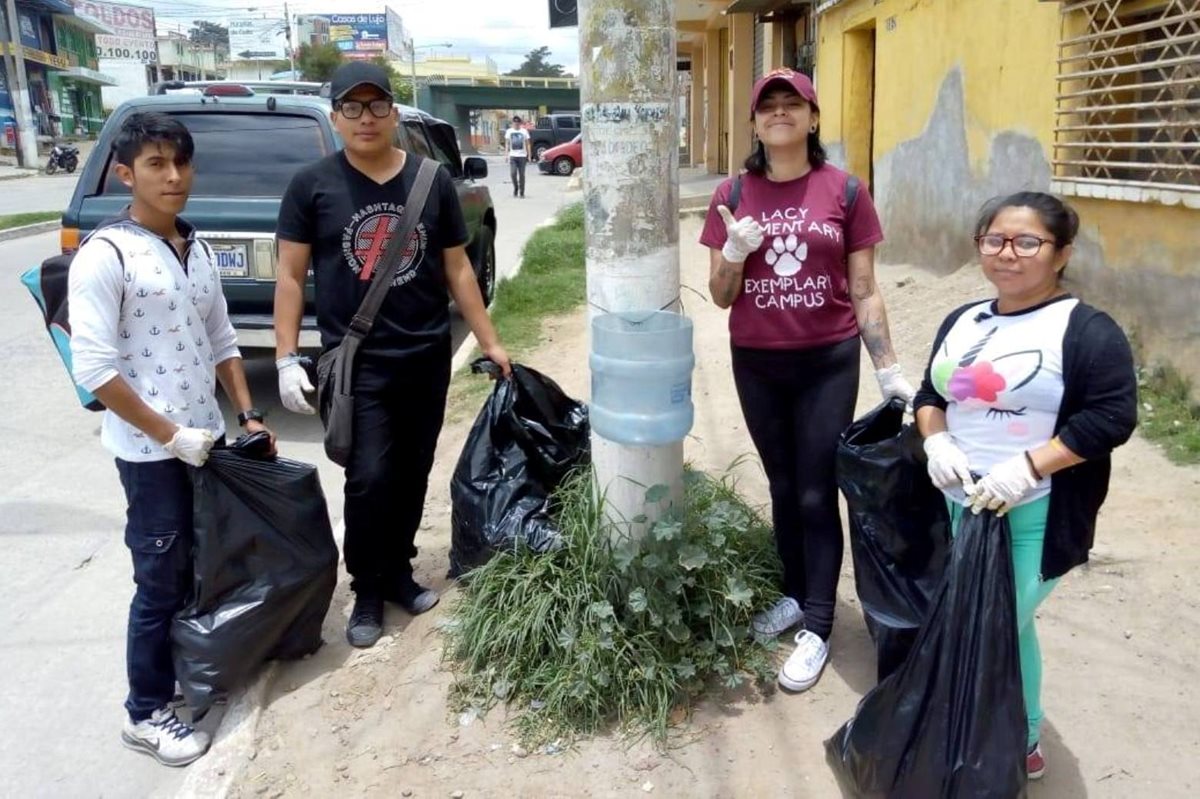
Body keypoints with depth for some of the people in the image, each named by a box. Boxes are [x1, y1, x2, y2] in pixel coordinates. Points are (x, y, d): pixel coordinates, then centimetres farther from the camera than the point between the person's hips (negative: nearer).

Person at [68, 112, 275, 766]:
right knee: (162, 581, 3)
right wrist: (170, 435, -17)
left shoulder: (199, 250, 7)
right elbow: (93, 368, -19)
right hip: (150, 451, -7)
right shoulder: (104, 256, -15)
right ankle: (146, 713, 20)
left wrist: (247, 414, 7)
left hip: (206, 437, 7)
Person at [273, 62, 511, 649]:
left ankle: (398, 572, 31)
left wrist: (490, 342, 6)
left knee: (413, 475, 12)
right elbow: (291, 275, -1)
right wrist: (286, 359, -7)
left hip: (427, 357, 3)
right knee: (369, 479, -7)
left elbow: (457, 268, 8)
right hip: (355, 363, -3)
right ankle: (367, 591, 14)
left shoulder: (432, 180, 4)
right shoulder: (313, 185, -3)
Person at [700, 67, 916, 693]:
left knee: (817, 494, 2)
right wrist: (734, 252, -16)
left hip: (829, 363, -2)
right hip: (756, 365, 3)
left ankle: (817, 626, 15)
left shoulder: (844, 191, -4)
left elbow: (864, 291, 0)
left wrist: (889, 369, -3)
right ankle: (796, 594, 34)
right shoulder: (734, 195, 1)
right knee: (782, 487, 16)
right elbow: (720, 296, 4)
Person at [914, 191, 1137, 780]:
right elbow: (930, 395, 12)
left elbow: (1112, 417, -18)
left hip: (1035, 517, -6)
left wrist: (1028, 466, -25)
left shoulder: (1087, 331, -12)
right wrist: (937, 442, -8)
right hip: (962, 506, 7)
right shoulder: (962, 322, 8)